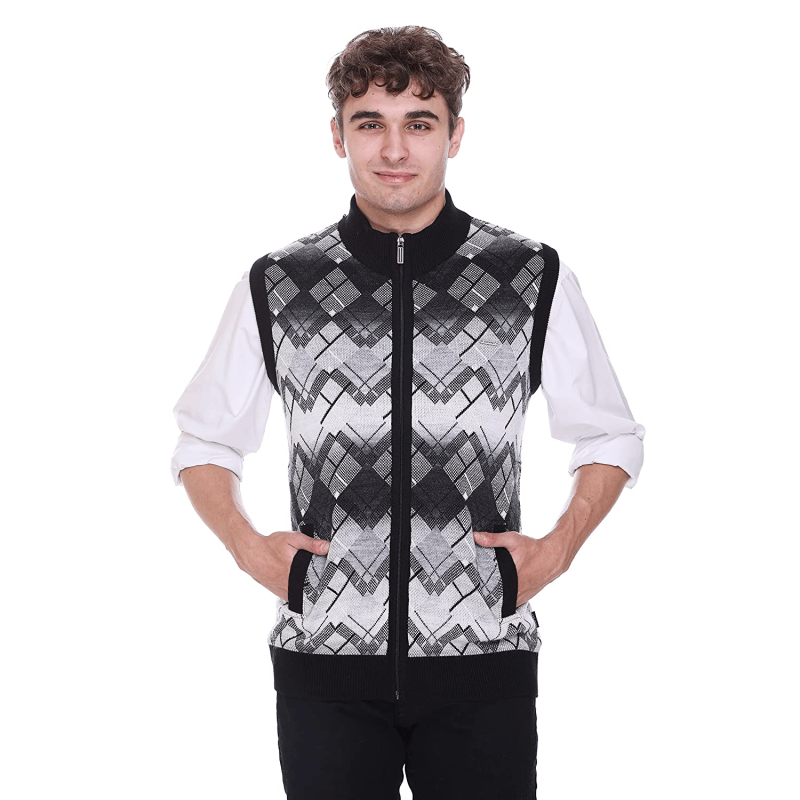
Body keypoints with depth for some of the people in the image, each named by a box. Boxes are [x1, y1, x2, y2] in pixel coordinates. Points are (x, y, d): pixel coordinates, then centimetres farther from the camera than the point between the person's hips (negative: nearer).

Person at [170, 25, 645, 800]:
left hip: (482, 658, 0)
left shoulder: (534, 280, 3)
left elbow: (611, 439, 14)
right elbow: (203, 443, 16)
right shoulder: (275, 288, 4)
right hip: (324, 658, 1)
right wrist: (247, 546, 1)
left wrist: (557, 549, 1)